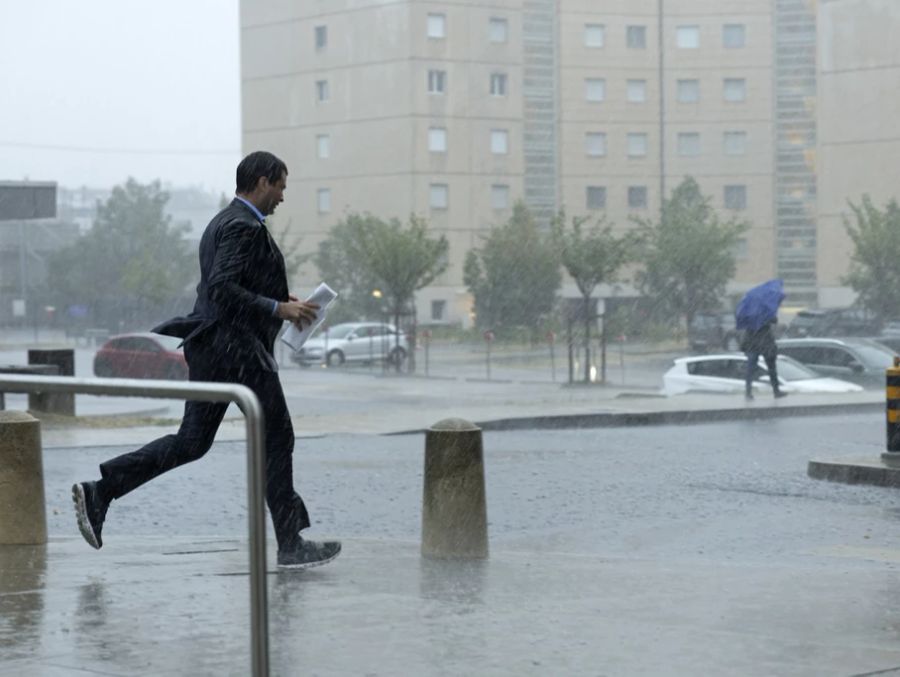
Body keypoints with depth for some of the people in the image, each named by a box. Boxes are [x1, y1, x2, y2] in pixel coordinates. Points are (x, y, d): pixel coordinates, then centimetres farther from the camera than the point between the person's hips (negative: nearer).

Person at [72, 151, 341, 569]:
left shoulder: (222, 223, 19)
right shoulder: (244, 227, -14)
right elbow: (221, 288, -24)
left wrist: (279, 301, 19)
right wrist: (278, 308, -20)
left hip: (210, 346, 10)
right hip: (237, 349, -10)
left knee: (191, 441, 10)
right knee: (275, 440, 0)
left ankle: (99, 492, 1)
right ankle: (290, 545, 6)